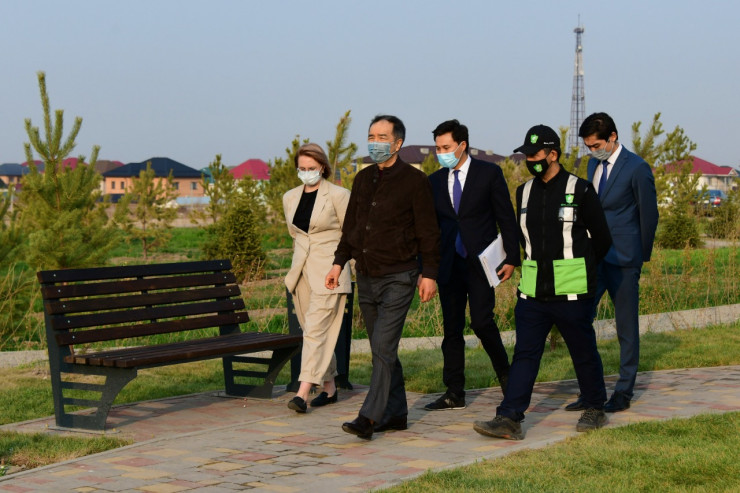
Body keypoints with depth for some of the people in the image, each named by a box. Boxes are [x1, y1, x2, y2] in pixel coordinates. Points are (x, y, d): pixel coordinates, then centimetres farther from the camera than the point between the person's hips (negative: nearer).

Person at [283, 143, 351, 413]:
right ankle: (329, 388, 18)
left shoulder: (338, 195, -6)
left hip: (328, 272, -6)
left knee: (315, 330, -13)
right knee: (314, 331, 9)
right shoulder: (290, 198, 11)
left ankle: (303, 391, -18)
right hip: (301, 273, 6)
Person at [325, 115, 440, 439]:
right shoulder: (363, 179, 11)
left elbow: (428, 232, -6)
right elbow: (350, 226, 18)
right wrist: (339, 262, 10)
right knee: (383, 350, 11)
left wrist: (429, 274, -10)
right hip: (366, 278, 6)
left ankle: (369, 418, -14)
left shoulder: (414, 181, -6)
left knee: (383, 346, -13)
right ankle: (395, 413, 19)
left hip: (398, 278, -6)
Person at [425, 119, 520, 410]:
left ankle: (504, 372, 13)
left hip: (480, 262, -4)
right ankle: (454, 394, 11)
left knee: (481, 321, -13)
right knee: (451, 329, 5)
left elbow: (506, 218, 0)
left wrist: (511, 258, -6)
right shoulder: (435, 181, 10)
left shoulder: (489, 174, -1)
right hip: (448, 264, 4)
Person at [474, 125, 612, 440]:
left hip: (571, 293, -4)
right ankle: (509, 419, -6)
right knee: (524, 354, -2)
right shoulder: (524, 193, 9)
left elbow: (602, 240, 2)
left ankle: (595, 410, 25)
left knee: (584, 352, 7)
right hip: (532, 292, 4)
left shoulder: (580, 191, -5)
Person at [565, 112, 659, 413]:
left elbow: (649, 215, -3)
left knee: (626, 328, 4)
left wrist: (641, 256, 4)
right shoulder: (594, 164, 12)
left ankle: (624, 392, 13)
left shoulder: (637, 168, -9)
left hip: (622, 260, -6)